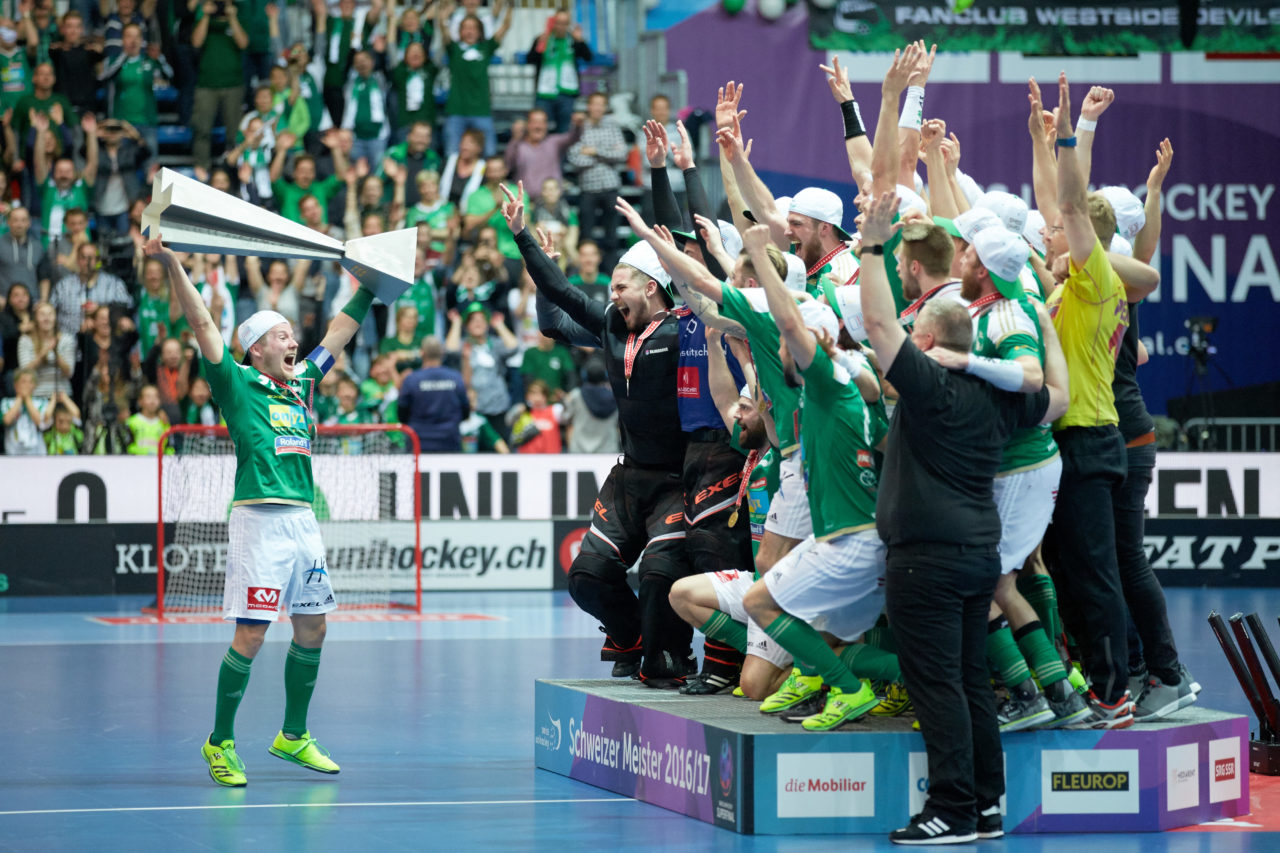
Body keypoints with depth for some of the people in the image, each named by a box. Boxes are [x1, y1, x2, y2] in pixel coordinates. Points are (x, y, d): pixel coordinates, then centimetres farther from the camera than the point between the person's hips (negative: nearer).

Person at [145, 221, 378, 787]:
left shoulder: (301, 384, 16)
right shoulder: (238, 384, 0)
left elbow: (340, 330, 27)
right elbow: (203, 325, -8)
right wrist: (172, 264, -15)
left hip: (303, 521, 7)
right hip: (260, 520, -7)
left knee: (312, 628, 10)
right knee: (250, 635, -8)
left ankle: (293, 736, 24)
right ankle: (220, 743, 2)